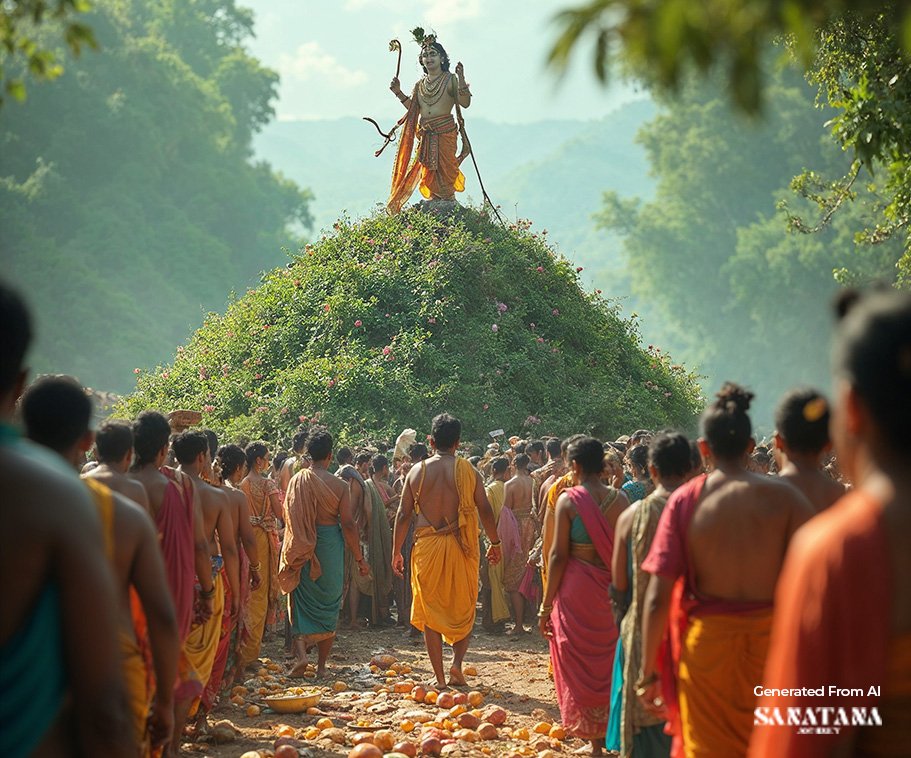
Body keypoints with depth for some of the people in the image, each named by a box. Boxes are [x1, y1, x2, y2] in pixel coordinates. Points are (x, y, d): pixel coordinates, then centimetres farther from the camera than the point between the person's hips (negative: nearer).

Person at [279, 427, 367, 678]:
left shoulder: (297, 481, -3)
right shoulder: (339, 485, -7)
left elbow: (289, 516, 0)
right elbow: (348, 524, -8)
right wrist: (359, 558, 1)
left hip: (303, 550, 0)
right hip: (331, 545, 0)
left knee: (301, 602, 10)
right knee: (328, 604, 10)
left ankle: (300, 652, -11)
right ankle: (322, 665, 14)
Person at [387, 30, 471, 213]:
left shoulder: (450, 79, -1)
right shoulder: (420, 84, 15)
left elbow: (465, 102, -12)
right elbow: (413, 108, 15)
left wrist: (461, 78, -22)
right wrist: (399, 93, 7)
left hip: (444, 132, -5)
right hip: (425, 134, 5)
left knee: (445, 170, -8)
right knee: (428, 171, 6)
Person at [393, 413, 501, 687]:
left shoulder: (417, 471, 1)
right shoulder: (468, 471, -2)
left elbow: (404, 514, 2)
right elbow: (485, 510, -1)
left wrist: (396, 551, 10)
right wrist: (495, 543, 12)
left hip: (427, 546, 1)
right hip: (461, 546, -1)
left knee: (430, 611, 9)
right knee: (463, 608, 15)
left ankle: (440, 677, 9)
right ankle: (457, 662, -2)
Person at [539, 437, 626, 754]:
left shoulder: (568, 500, -10)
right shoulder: (619, 499, -1)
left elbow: (559, 555, -10)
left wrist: (546, 604, -4)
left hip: (577, 587, -3)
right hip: (613, 587, 3)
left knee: (581, 662, 8)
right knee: (610, 660, 17)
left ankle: (594, 740, 9)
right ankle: (612, 733, 23)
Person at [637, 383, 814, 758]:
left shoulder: (685, 499, -6)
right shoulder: (784, 496, -7)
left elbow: (657, 596, -8)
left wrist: (648, 671, 0)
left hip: (706, 642, 0)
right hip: (770, 639, 0)